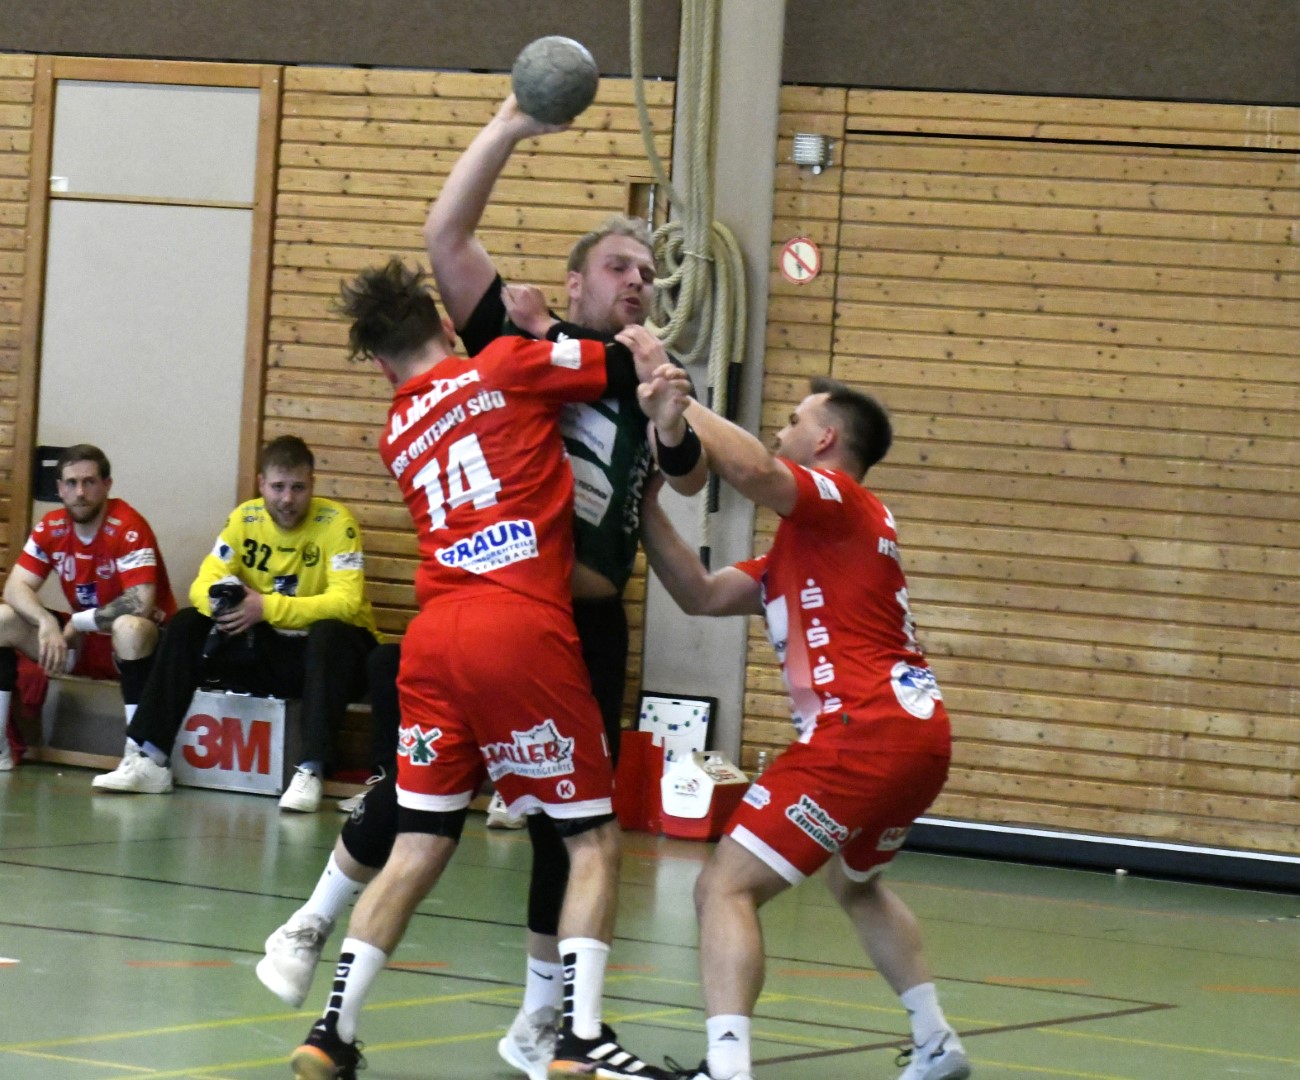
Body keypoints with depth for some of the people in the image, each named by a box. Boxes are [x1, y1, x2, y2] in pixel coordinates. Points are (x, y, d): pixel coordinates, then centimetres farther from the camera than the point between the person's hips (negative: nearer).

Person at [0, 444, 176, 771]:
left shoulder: (127, 528, -21)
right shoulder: (51, 528, -2)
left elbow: (140, 604, -31)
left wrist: (76, 622, -18)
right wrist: (47, 623, -28)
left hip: (132, 646, -6)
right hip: (82, 643, 6)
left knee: (129, 626, -40)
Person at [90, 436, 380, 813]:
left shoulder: (335, 523, -16)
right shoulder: (245, 518, -2)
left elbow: (346, 602, -28)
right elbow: (202, 586, -7)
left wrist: (267, 607, -35)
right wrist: (223, 601, -32)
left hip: (326, 651, -5)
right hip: (267, 646, 5)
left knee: (330, 634, -37)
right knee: (186, 626, -11)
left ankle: (310, 773, -43)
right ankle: (149, 760, -16)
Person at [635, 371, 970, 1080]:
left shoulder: (842, 501, -2)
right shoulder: (795, 551, 25)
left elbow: (751, 469, -24)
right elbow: (700, 595, 18)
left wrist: (678, 406, -12)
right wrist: (645, 502, 14)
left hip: (864, 731, -11)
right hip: (916, 733, 11)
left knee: (725, 888, -13)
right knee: (855, 884, 36)